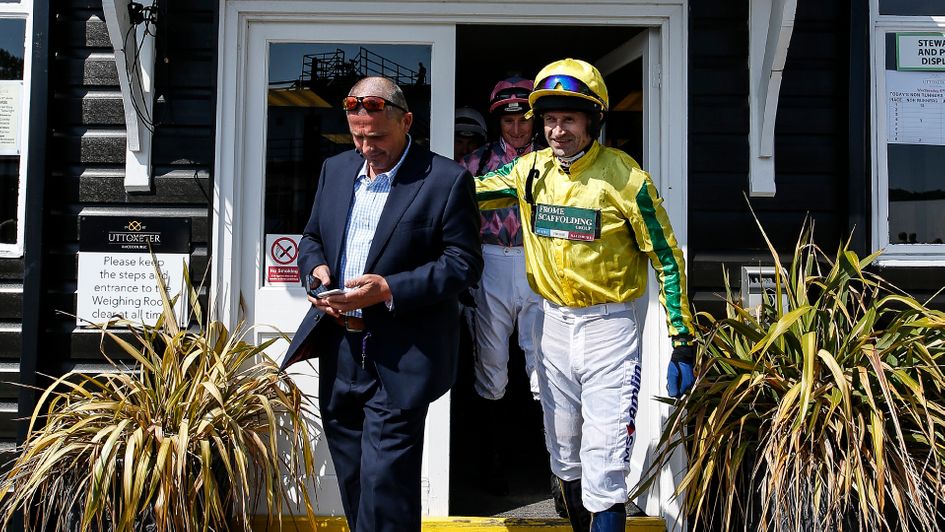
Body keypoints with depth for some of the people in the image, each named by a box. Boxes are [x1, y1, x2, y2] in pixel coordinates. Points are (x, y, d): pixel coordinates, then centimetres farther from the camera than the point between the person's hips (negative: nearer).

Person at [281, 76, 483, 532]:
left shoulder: (447, 180, -8)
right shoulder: (335, 170, 12)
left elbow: (464, 263, -11)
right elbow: (312, 237, 21)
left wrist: (389, 289, -21)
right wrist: (317, 269, -3)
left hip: (401, 358, -6)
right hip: (339, 349, 6)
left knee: (385, 481, -6)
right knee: (351, 477, 17)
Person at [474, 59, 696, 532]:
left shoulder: (624, 178, -12)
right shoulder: (530, 170, 2)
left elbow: (667, 260, -8)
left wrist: (682, 342, -10)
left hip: (608, 328, -5)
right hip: (553, 325, 5)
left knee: (603, 470, -8)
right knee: (565, 460, 18)